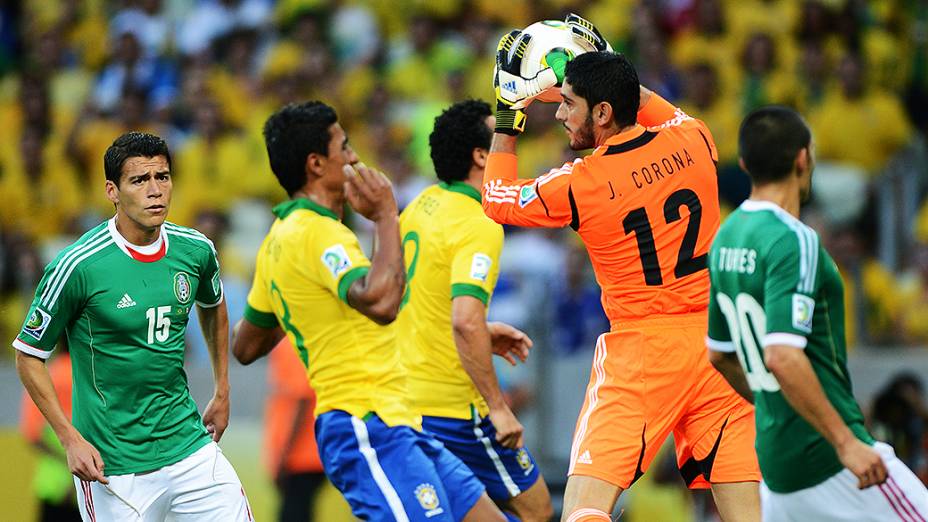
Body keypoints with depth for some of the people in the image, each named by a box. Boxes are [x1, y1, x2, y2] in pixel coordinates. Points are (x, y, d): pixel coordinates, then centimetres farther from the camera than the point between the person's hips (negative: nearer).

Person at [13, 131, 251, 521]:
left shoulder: (196, 250, 0)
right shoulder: (78, 267, -16)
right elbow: (28, 356, -6)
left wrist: (222, 393, 22)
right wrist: (71, 439, -13)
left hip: (189, 446, 5)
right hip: (113, 466, -5)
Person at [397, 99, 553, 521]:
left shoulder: (422, 205, 10)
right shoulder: (480, 227, -18)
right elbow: (466, 321, -30)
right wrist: (497, 407, -26)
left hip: (405, 400, 9)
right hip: (453, 404, -9)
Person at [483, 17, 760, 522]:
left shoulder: (579, 183, -11)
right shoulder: (692, 143, 1)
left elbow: (497, 200, 9)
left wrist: (507, 115, 15)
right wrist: (614, 74, 30)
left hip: (641, 350, -5)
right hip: (719, 345, 5)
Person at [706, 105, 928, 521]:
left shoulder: (726, 238, 10)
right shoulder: (792, 240, -16)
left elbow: (719, 354, 21)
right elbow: (782, 357, -26)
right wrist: (846, 442, -24)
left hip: (775, 456, 9)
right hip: (825, 455, -9)